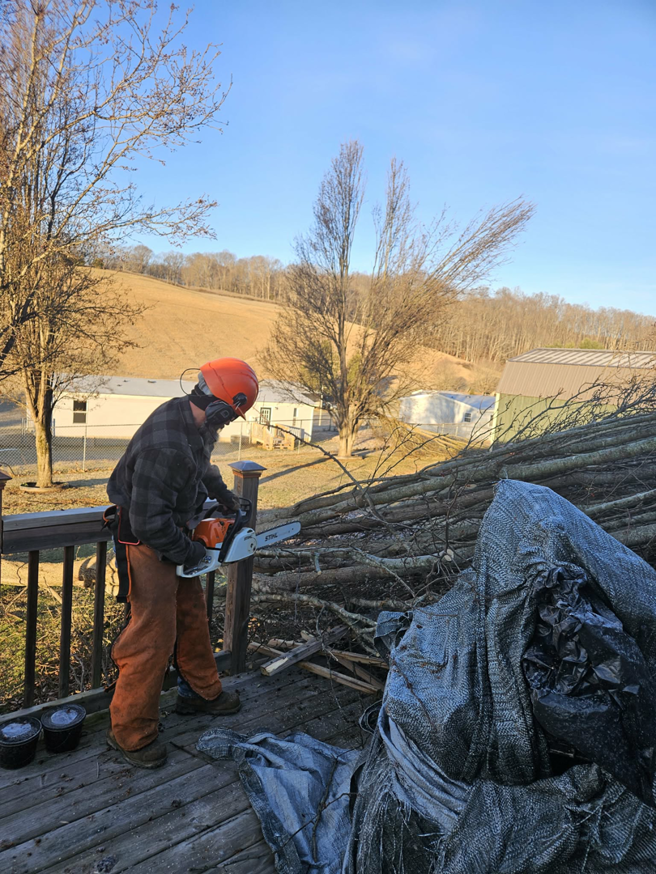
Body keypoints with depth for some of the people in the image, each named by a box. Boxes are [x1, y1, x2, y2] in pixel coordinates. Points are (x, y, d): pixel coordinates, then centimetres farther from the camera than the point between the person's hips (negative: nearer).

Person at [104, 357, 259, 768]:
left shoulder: (190, 417, -3)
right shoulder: (166, 447, -34)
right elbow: (149, 521, -30)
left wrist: (224, 495, 27)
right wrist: (190, 553, -17)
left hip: (173, 531, 10)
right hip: (148, 544, -10)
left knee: (192, 615, 21)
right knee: (153, 635, -1)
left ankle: (202, 692, 41)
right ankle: (131, 731, 18)